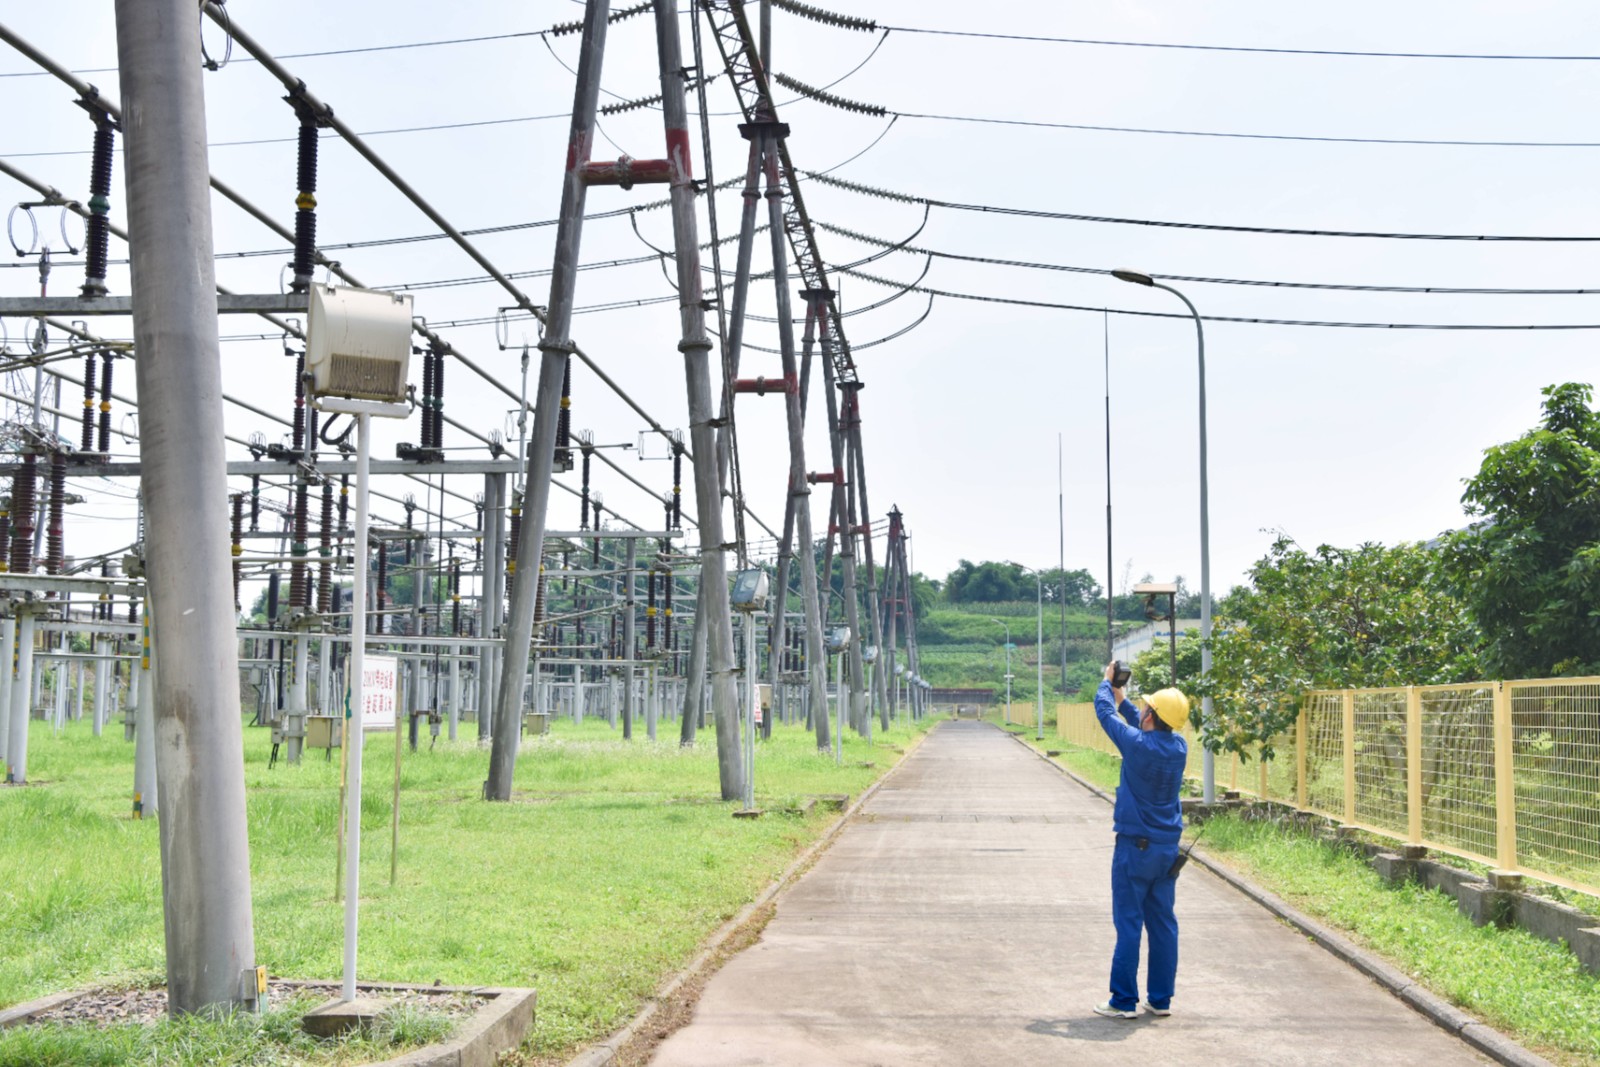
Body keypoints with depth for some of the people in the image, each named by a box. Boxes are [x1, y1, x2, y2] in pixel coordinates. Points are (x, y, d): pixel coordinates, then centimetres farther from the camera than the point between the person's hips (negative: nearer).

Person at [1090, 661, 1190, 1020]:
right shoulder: (1179, 747, 0)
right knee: (1163, 923, 10)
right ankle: (1161, 999, 15)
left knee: (1129, 923, -1)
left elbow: (1104, 711, -2)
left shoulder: (1137, 745, -17)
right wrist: (1120, 697, 29)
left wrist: (1108, 682, 16)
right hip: (1168, 847, 6)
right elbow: (1141, 724, 20)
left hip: (1135, 846, -6)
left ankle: (1124, 1001, 2)